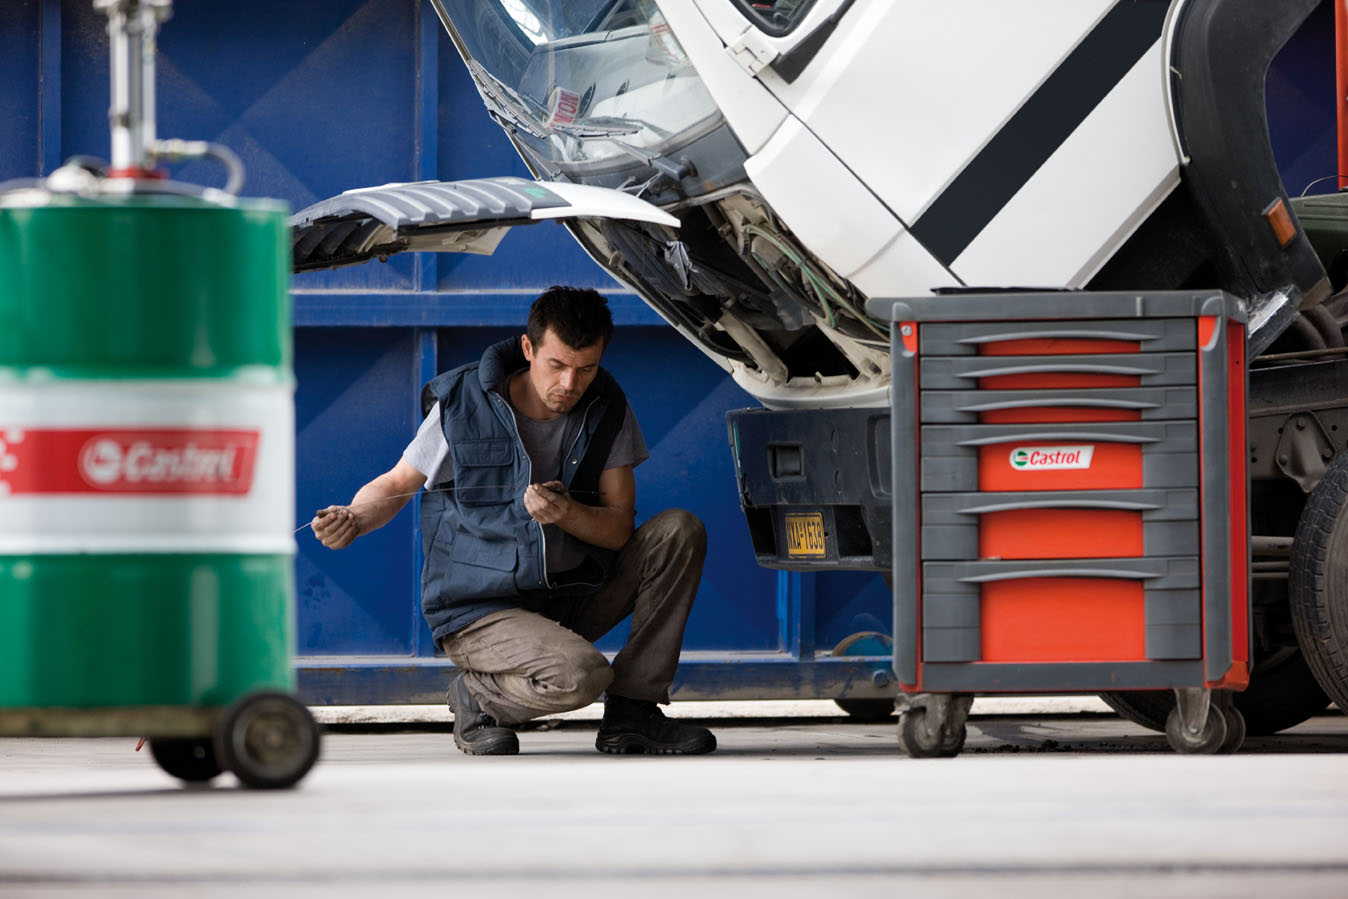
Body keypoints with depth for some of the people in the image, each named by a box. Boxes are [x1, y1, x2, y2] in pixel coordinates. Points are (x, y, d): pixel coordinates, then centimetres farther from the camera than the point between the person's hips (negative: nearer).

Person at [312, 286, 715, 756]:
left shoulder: (606, 409, -2)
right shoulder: (460, 404, -11)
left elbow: (619, 528, -5)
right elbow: (395, 484, 2)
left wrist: (568, 514, -27)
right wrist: (354, 519, -21)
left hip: (572, 601, 5)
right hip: (479, 611, -5)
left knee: (679, 531, -12)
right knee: (578, 676, -33)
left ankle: (632, 712, -6)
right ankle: (477, 696, 1)